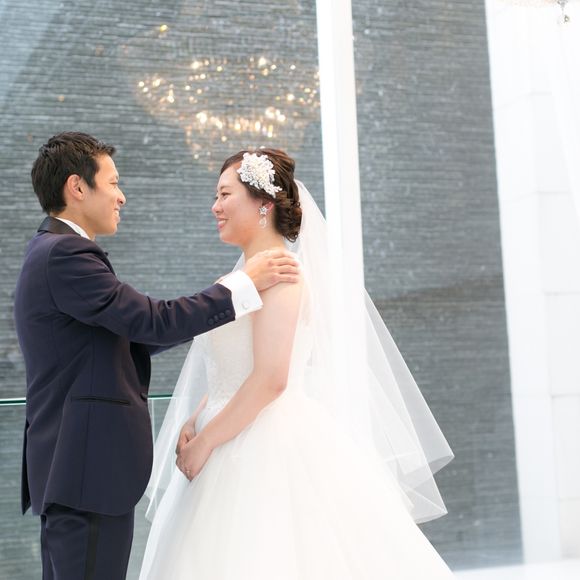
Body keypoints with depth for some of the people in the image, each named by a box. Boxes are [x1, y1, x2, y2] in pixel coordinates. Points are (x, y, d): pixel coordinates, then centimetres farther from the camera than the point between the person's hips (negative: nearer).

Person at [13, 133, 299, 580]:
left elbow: (127, 339, 18)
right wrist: (245, 284, -11)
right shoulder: (67, 254, -15)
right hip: (90, 465, -11)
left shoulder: (52, 252, 18)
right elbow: (154, 322, -20)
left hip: (66, 464, 11)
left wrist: (218, 308, 15)